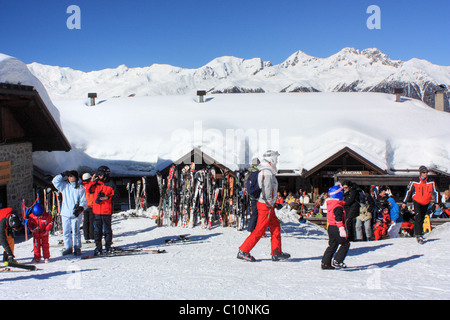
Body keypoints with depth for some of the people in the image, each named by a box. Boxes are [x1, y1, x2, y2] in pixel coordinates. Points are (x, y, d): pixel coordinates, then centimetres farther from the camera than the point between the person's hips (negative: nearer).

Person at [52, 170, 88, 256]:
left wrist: (80, 208, -17)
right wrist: (63, 175, -5)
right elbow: (55, 181, 3)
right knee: (66, 232, 7)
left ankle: (77, 248, 11)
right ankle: (68, 247, 19)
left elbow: (83, 201, -2)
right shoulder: (64, 186, 11)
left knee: (75, 232, 0)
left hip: (76, 213, -3)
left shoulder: (80, 188, 1)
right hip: (65, 213, 3)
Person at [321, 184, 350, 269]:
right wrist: (342, 229, -30)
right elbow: (338, 218, -26)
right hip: (336, 228, -9)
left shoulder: (330, 204, 12)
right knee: (345, 244, 5)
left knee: (332, 245, 15)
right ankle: (337, 261, 2)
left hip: (330, 227, 9)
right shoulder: (338, 206, -18)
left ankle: (325, 263, 14)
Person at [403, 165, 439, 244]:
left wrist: (437, 202, 3)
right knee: (418, 218, -15)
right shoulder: (415, 182, -7)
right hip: (417, 202, -3)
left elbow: (436, 192, 7)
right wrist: (404, 202, 4)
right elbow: (409, 191, 3)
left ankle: (417, 233, 30)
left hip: (426, 203, 3)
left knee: (421, 219, 12)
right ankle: (419, 235, -15)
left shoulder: (431, 183, -3)